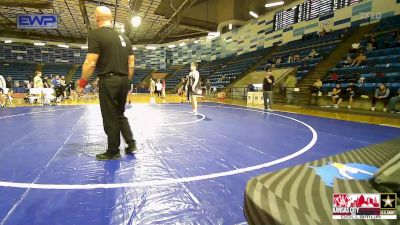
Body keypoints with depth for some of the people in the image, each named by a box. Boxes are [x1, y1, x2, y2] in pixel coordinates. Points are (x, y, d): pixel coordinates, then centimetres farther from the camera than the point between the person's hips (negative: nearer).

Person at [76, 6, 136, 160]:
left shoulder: (96, 35, -7)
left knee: (110, 119, 5)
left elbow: (90, 63, -14)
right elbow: (131, 64, 12)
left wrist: (81, 84, -4)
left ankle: (113, 152, 17)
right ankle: (131, 144, 20)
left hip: (108, 81, -6)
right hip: (123, 81, 7)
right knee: (120, 115, 21)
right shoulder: (124, 37, 12)